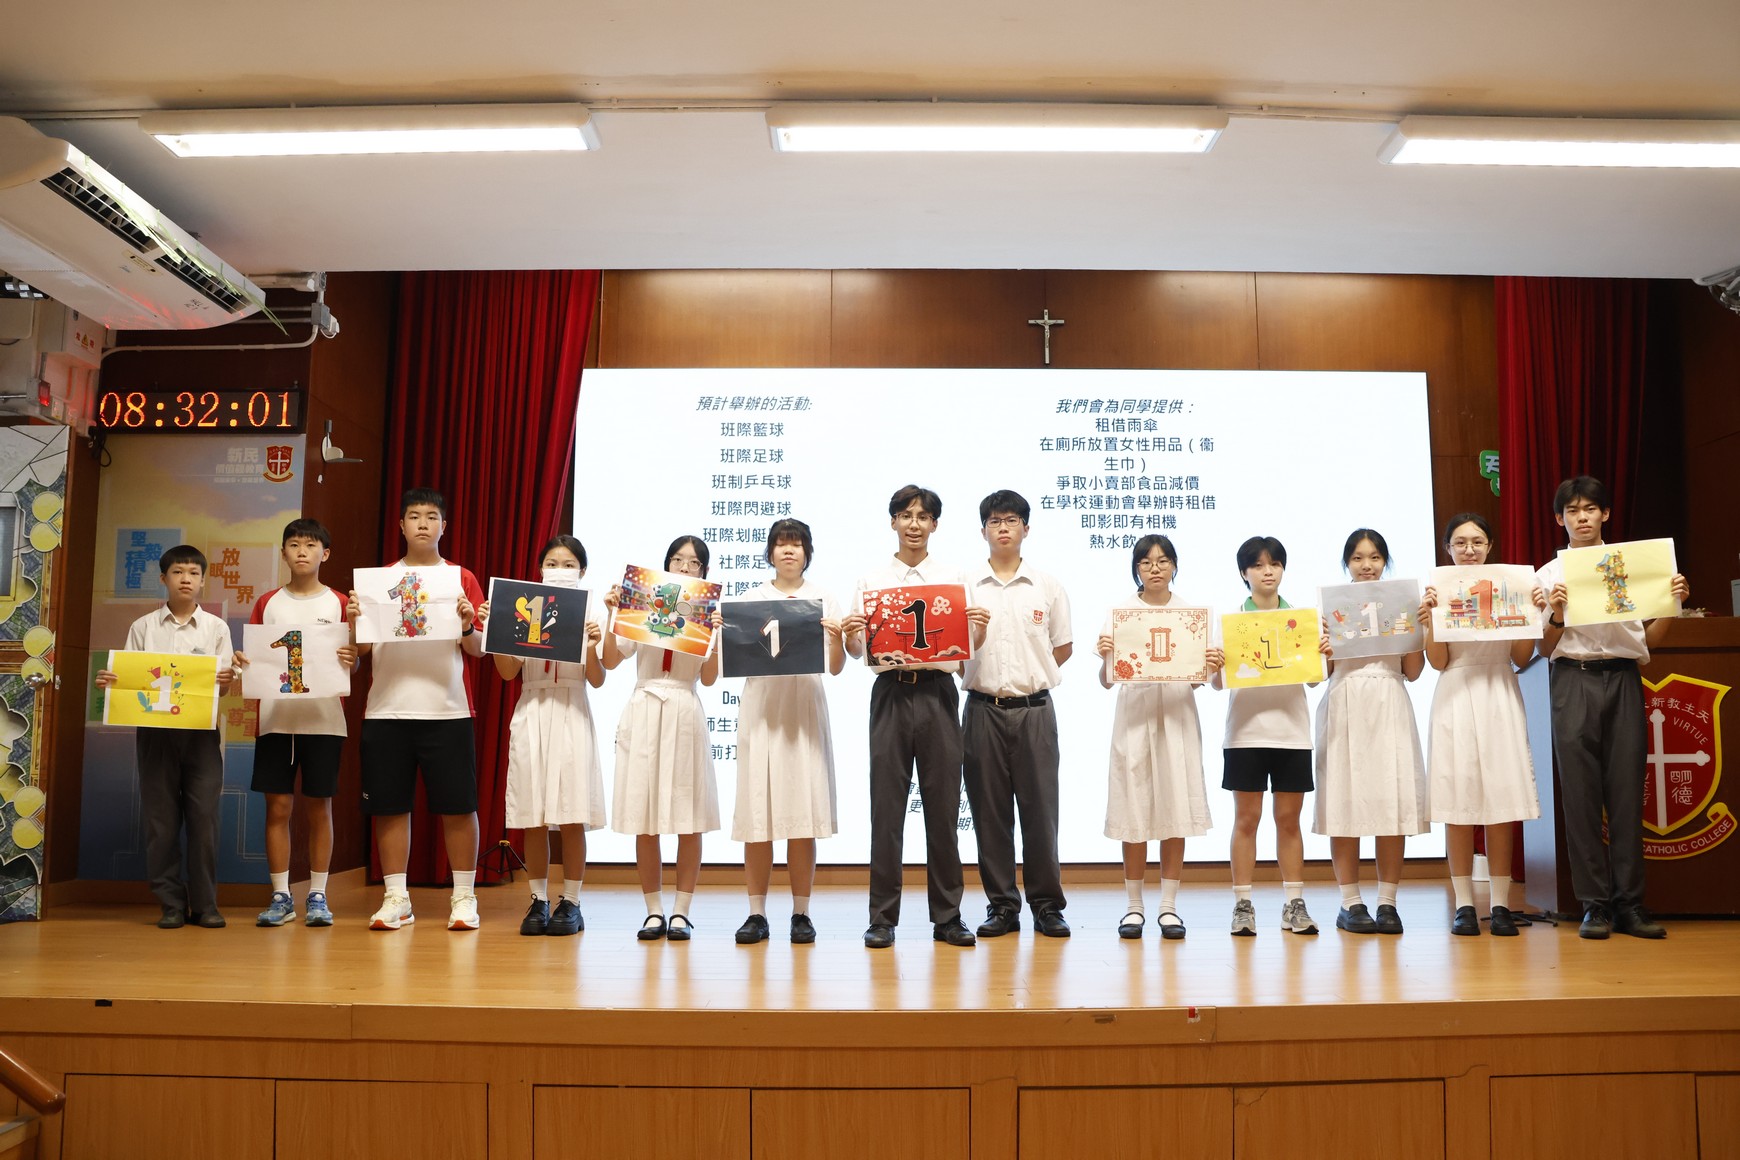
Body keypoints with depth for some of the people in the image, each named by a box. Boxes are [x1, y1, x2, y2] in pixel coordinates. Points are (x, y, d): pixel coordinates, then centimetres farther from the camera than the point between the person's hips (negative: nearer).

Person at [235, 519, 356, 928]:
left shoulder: (339, 604, 5)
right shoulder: (267, 603, 10)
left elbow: (353, 661, 3)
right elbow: (252, 657, 11)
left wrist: (352, 660, -19)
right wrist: (241, 663, -11)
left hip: (324, 720, -1)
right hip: (276, 719, 2)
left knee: (318, 807, 3)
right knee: (278, 806, 2)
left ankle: (317, 896, 11)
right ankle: (280, 897, 11)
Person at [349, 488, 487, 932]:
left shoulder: (462, 579, 6)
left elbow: (479, 649, 2)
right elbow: (363, 648, 9)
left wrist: (467, 627, -18)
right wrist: (354, 621, -11)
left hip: (446, 711, -2)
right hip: (387, 710, 2)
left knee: (457, 807, 0)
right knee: (389, 807, 4)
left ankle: (464, 897, 10)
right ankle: (396, 899, 16)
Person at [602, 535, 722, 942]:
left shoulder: (706, 614, 7)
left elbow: (709, 678, -2)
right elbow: (610, 660, 2)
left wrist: (715, 635, -13)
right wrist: (613, 615, -6)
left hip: (685, 716, 0)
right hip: (644, 713, 1)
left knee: (689, 819, -1)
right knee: (645, 819, 2)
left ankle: (681, 912, 9)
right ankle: (654, 911, 12)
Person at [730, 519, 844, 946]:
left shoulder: (823, 599, 9)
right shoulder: (751, 599, 12)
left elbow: (835, 668, 3)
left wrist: (837, 639, -16)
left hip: (805, 709, -1)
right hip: (761, 708, 1)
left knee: (803, 812, -2)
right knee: (757, 812, -1)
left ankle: (801, 913, 7)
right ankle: (757, 913, 6)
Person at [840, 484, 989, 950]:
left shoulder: (953, 580, 10)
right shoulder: (871, 581, 9)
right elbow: (858, 650, 7)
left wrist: (980, 629, -13)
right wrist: (849, 636, -14)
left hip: (938, 692, 0)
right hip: (891, 693, 0)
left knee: (943, 806, 4)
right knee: (886, 806, 1)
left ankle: (947, 915, 13)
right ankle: (882, 917, 10)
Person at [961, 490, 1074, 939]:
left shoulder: (1048, 587, 7)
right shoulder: (965, 587, 6)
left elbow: (1063, 647, 12)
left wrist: (1031, 679, 4)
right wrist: (982, 680, -2)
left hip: (1034, 710, 0)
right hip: (984, 710, 0)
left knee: (1040, 807, 0)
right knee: (990, 811, 4)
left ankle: (1047, 905, 11)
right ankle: (1002, 906, 14)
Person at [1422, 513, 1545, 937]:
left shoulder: (1508, 588, 7)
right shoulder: (1438, 592, 3)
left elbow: (1521, 659, 5)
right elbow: (1438, 662, -2)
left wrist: (1532, 612, -6)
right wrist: (1430, 615, -14)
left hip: (1500, 699, 1)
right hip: (1456, 699, -1)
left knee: (1501, 805, 2)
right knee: (1458, 806, 0)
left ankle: (1501, 905, 8)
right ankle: (1464, 905, 6)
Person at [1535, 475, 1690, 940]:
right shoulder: (1549, 575, 9)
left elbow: (1649, 639, 13)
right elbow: (1544, 650, 6)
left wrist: (1671, 604, -2)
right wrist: (1556, 616, -11)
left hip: (1623, 678, 1)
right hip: (1573, 679, -1)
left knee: (1627, 789, -1)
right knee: (1580, 791, -3)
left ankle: (1629, 904, 6)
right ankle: (1594, 904, 4)